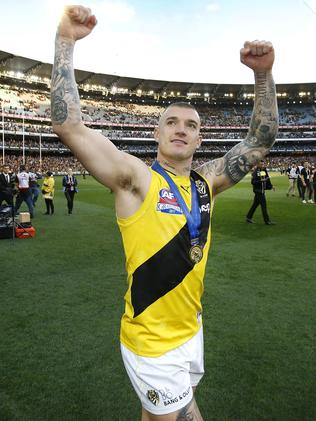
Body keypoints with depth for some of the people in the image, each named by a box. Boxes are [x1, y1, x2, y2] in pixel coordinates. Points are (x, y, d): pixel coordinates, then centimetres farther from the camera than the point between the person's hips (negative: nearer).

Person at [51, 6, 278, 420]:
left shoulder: (206, 181, 1)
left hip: (192, 331, 6)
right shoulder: (136, 177, -13)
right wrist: (66, 41, -18)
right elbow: (67, 124, -21)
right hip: (151, 342, -5)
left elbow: (260, 141, 3)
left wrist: (263, 74, -8)